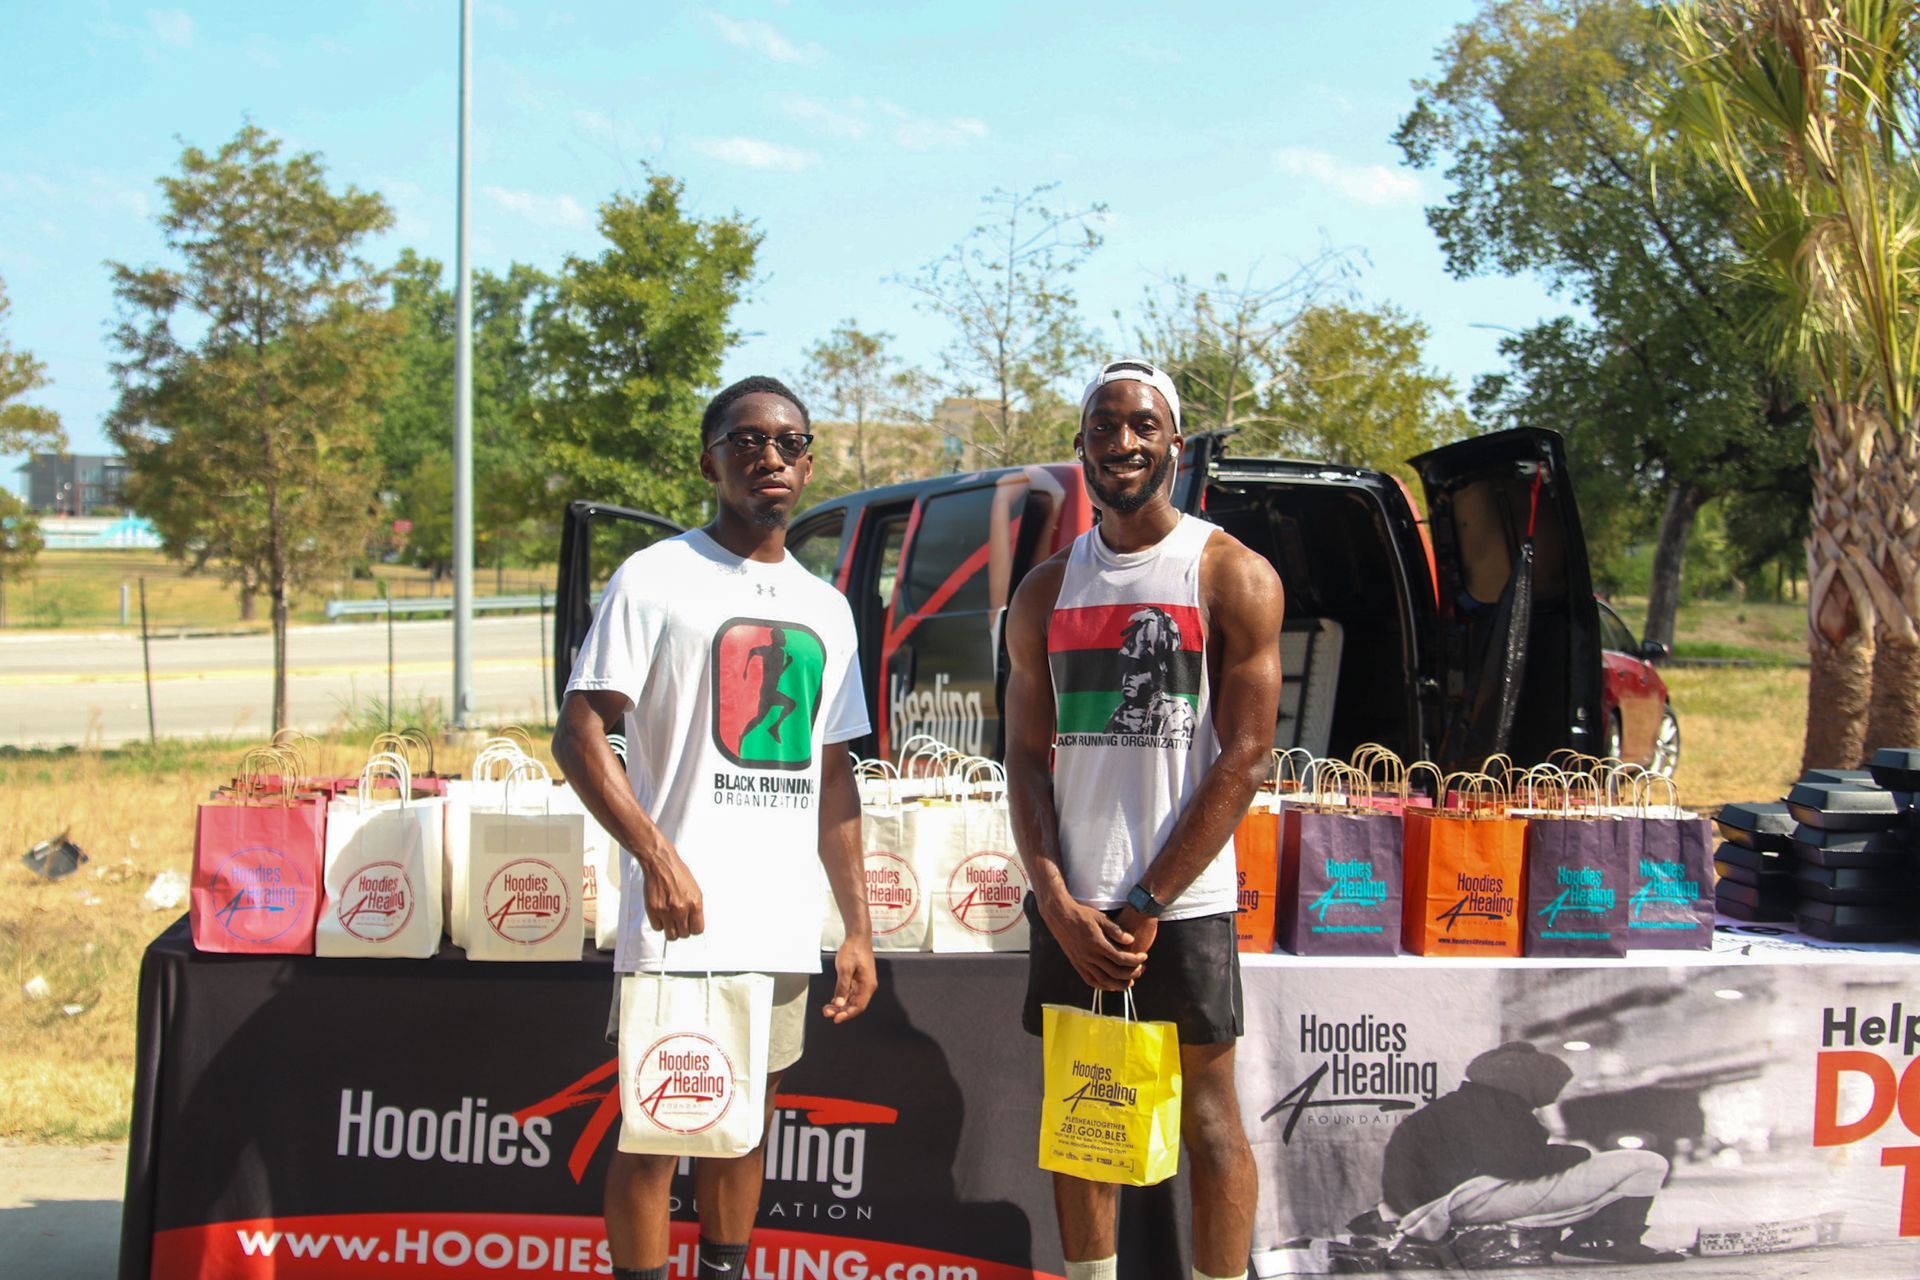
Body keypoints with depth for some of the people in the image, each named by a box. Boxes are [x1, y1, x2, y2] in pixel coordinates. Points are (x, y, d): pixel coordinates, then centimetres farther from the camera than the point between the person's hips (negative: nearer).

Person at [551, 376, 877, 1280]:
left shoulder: (827, 610, 15)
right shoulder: (656, 579, -3)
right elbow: (578, 735, -9)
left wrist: (857, 926, 13)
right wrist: (657, 854, -22)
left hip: (785, 928, 6)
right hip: (680, 923, -6)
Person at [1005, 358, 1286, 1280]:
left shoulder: (1234, 578, -2)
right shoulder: (1047, 591, 11)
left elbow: (1244, 758, -8)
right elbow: (1026, 757, 8)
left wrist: (1147, 904, -11)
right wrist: (1058, 901, -6)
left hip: (1184, 900, -4)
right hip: (1070, 902, 4)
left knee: (1206, 1116, 2)